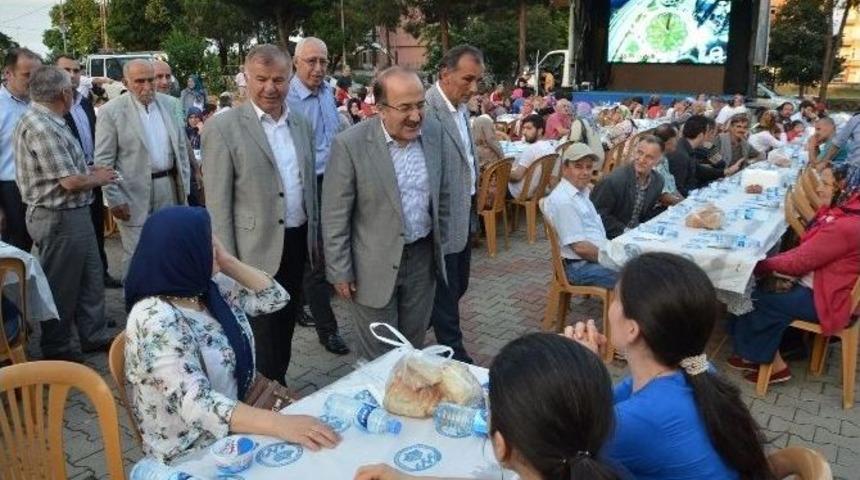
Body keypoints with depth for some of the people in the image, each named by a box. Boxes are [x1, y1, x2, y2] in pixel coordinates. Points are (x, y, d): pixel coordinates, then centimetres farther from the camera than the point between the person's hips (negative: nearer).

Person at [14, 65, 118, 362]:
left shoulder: (43, 120, 8)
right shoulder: (42, 127, -23)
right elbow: (71, 182, -24)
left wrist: (88, 171, 7)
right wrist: (98, 178, -7)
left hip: (72, 214, 10)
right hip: (60, 218, -10)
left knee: (90, 278, 17)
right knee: (60, 285, 6)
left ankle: (94, 337, 30)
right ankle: (56, 349, 23)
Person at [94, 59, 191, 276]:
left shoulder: (168, 103, 7)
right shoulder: (111, 111, -7)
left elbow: (181, 146, 12)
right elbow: (103, 161, -7)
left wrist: (184, 184, 8)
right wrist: (114, 199, -11)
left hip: (169, 187, 5)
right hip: (135, 193, -4)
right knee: (135, 255, 1)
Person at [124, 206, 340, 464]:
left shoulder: (210, 288, -3)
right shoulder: (156, 320, -26)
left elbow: (275, 297, 3)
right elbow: (196, 404, -34)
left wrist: (227, 261, -9)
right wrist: (281, 424, -43)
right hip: (192, 454, -7)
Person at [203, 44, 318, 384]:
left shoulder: (301, 124, 7)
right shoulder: (224, 128, -11)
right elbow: (218, 205, -12)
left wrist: (314, 238, 13)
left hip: (297, 243, 6)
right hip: (257, 250, -6)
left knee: (285, 327, 19)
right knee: (262, 336, 4)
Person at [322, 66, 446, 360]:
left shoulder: (433, 130, -3)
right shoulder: (350, 144, -18)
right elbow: (335, 217, -13)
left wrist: (439, 235, 14)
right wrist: (340, 272, -10)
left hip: (423, 256, 4)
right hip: (374, 265, -4)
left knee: (414, 346, 20)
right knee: (377, 360, 10)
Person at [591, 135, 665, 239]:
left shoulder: (658, 181, -1)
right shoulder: (613, 180, -20)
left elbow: (648, 212, 13)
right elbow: (599, 215, -14)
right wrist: (624, 230, -16)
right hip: (611, 237, -6)